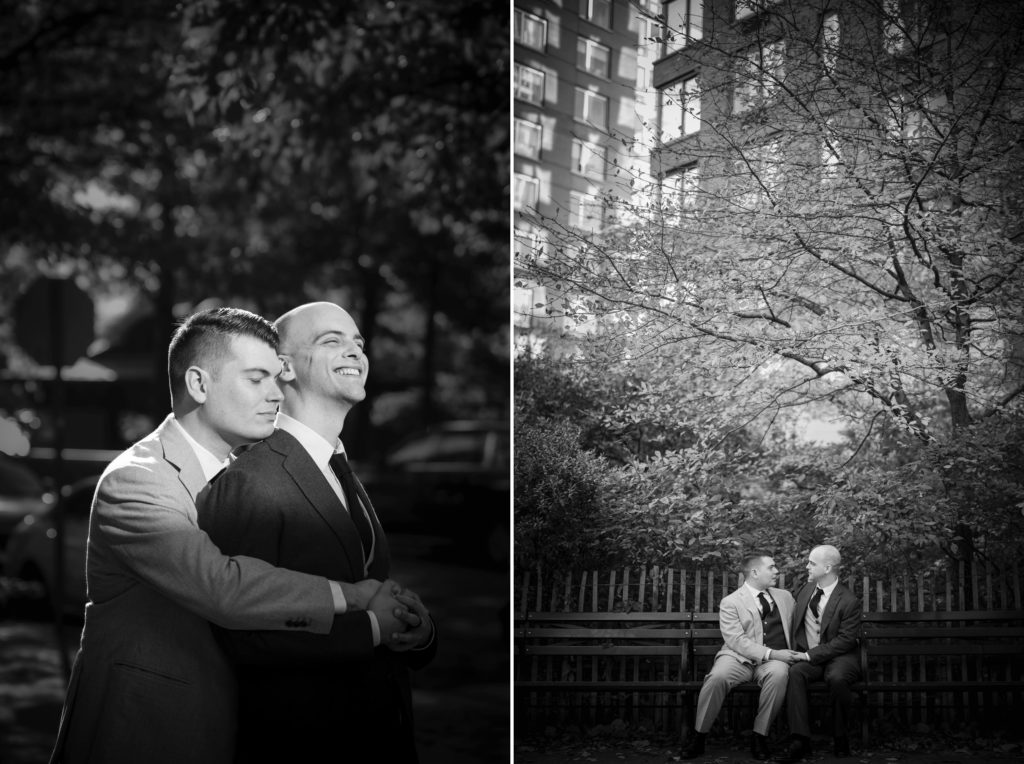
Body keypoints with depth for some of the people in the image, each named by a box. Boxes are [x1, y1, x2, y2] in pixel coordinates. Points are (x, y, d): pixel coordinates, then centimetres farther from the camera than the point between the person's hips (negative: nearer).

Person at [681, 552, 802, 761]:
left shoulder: (784, 597, 19)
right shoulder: (730, 602, 3)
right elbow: (736, 640, -9)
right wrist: (770, 653, -19)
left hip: (773, 659, 2)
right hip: (739, 658, -2)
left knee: (778, 674, -35)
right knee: (717, 677, -34)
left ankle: (760, 735, -21)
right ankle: (699, 735, -18)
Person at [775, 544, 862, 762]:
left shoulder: (849, 601, -10)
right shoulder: (806, 589, 8)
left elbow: (845, 640, -15)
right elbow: (794, 620, 24)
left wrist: (810, 655, -19)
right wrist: (796, 651, 11)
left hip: (837, 657, -4)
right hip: (807, 657, 4)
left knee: (836, 678, -38)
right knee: (795, 673, -31)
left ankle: (840, 740, -17)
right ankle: (799, 741, -34)